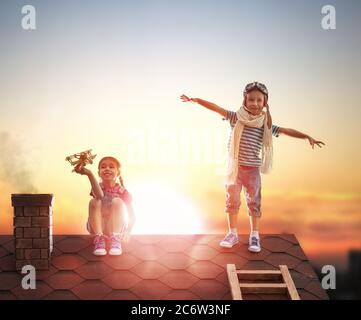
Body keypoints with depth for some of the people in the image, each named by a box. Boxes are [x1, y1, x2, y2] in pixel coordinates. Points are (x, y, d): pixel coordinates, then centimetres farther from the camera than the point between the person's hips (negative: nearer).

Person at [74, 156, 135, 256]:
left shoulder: (122, 191, -4)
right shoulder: (98, 187, -5)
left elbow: (132, 216, -4)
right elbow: (99, 195, -33)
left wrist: (127, 232, -23)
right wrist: (89, 173, -47)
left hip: (115, 226, 0)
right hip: (97, 226, 0)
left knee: (117, 201, -23)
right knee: (94, 201, -24)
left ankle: (116, 239, -31)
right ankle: (99, 239, -28)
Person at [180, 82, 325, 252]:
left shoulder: (266, 124, -2)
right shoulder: (236, 117, -4)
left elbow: (286, 131, -2)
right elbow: (216, 108, -10)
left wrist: (307, 137, -8)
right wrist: (195, 100, -16)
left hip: (252, 170, 0)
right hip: (234, 167, 0)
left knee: (254, 202, 5)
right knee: (232, 201, 9)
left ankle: (254, 236, 15)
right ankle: (232, 234, 21)